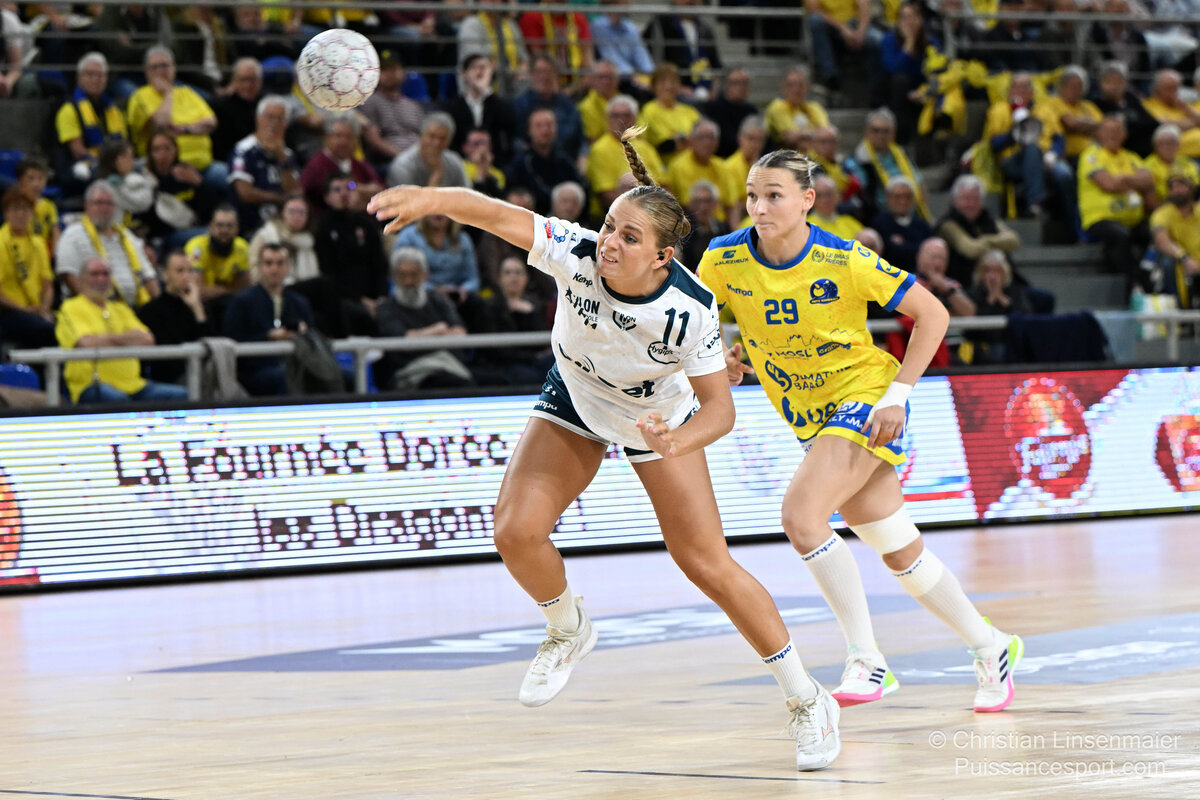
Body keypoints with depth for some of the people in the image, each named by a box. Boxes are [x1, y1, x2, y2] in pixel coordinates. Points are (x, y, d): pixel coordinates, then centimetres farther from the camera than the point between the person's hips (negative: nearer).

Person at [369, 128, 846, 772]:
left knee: (707, 564, -5)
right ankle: (569, 631, 17)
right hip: (576, 402, 2)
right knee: (516, 532, -16)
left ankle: (806, 700, 11)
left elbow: (719, 407, -24)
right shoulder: (577, 254, -32)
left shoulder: (690, 308, -34)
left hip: (661, 418, -2)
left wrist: (674, 443, -45)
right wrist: (430, 198, -65)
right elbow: (496, 215, -46)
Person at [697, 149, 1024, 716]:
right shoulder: (724, 260, -10)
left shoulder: (846, 262, -20)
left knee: (800, 514, -26)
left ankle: (867, 662, -17)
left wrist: (898, 394, -17)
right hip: (810, 418, 5)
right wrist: (719, 357, -14)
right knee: (900, 553, 10)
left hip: (865, 398, -5)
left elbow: (932, 315, -11)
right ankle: (991, 648, 30)